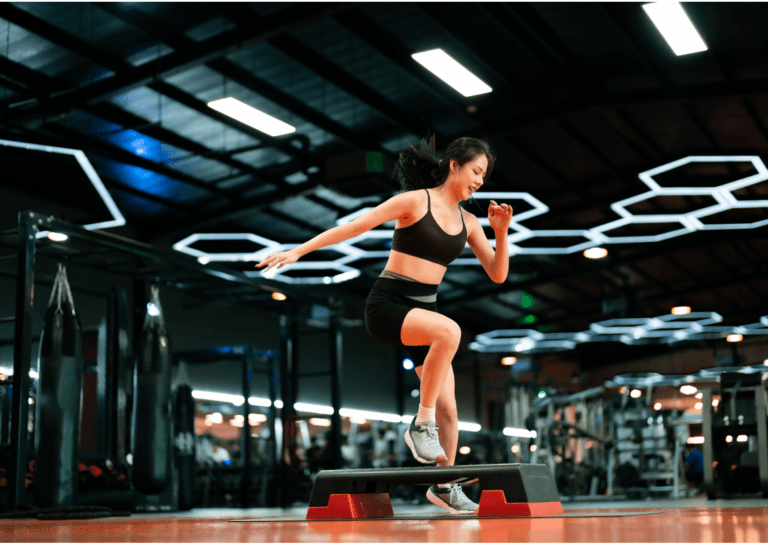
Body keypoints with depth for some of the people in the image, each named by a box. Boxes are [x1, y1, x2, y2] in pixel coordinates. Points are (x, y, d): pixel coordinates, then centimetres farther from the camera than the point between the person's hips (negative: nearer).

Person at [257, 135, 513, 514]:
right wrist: (298, 251, -12)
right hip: (386, 305, -6)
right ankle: (422, 424, -21)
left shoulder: (468, 223, 11)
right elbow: (354, 227, -8)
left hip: (422, 311, 7)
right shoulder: (414, 201, -7)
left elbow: (498, 274, 9)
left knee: (448, 407, 1)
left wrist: (501, 232, -7)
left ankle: (443, 485, 19)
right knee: (449, 331, -36)